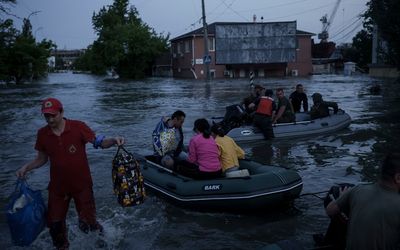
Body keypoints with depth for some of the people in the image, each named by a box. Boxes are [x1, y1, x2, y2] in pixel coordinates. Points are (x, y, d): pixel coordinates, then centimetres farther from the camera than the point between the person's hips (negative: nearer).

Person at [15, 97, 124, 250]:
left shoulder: (78, 127, -17)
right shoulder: (42, 134, -7)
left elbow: (98, 142, -16)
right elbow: (42, 159, 6)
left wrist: (113, 140, -36)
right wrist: (26, 167, -10)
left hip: (82, 184, -3)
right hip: (57, 185, 3)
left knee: (87, 218, 9)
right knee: (54, 221, 15)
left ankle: (85, 221, 46)